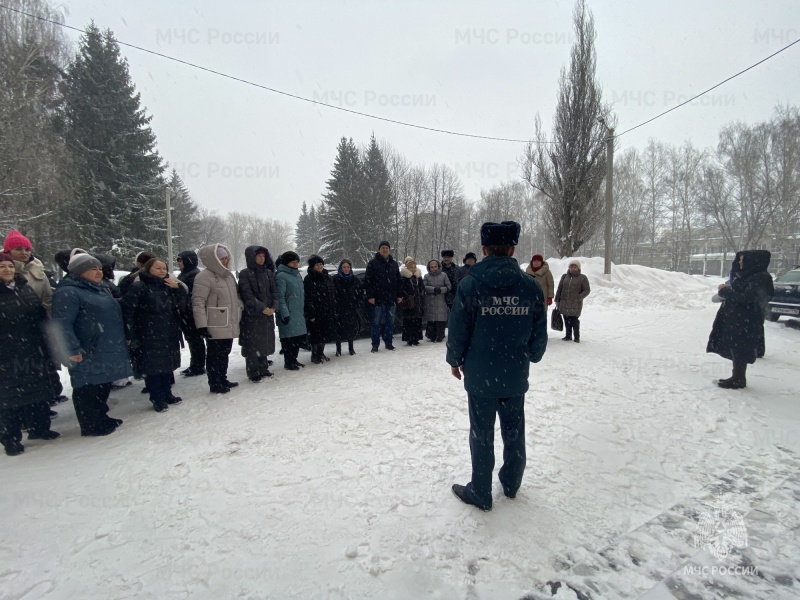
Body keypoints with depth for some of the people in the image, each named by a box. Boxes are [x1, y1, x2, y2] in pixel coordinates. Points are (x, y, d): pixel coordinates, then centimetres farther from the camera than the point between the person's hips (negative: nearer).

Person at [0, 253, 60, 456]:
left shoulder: (26, 288, 8)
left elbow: (42, 317, 13)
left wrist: (46, 347, 12)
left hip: (34, 353, 5)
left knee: (38, 391, 14)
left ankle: (39, 427, 29)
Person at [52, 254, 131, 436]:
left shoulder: (102, 289, 16)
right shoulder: (68, 293, -14)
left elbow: (113, 316, 26)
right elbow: (62, 324, -21)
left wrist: (122, 340, 24)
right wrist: (73, 350, -24)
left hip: (107, 352, 10)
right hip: (87, 355, -9)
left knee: (103, 387, 18)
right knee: (88, 390, 1)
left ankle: (101, 419, 31)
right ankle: (92, 425, 11)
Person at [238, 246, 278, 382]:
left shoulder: (268, 273, 10)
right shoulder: (245, 274, -4)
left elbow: (274, 291, 7)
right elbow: (247, 295, -12)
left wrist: (274, 307, -8)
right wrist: (262, 308, -17)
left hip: (268, 314, 5)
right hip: (252, 315, -5)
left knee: (265, 342, 10)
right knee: (253, 344, 0)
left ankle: (263, 369, 22)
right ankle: (253, 373, 8)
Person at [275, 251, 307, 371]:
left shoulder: (298, 275, 17)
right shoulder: (281, 276, -9)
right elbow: (280, 297, -15)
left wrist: (303, 309, 20)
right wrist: (285, 313, -20)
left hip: (298, 314, 8)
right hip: (288, 315, -8)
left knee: (299, 337, 12)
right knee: (288, 338, -3)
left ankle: (293, 359, 27)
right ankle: (288, 362, 10)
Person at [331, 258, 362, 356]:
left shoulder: (355, 279, 8)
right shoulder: (335, 279, -2)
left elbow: (360, 293, 13)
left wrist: (357, 304, 4)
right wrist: (334, 306, -7)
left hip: (352, 308, 3)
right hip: (339, 309, -2)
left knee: (352, 327, 5)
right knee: (339, 328, -2)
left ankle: (351, 347, 21)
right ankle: (338, 349, 12)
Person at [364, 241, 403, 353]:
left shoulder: (394, 264, 14)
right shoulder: (372, 263, -1)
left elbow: (399, 280, 17)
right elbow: (368, 281, -5)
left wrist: (399, 295, 11)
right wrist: (370, 296, -12)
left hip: (391, 298, 4)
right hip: (378, 298, -4)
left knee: (390, 321, 9)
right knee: (376, 322, 0)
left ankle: (388, 343, 18)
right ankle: (375, 344, 7)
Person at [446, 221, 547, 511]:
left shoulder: (470, 284, -13)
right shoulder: (530, 286, -5)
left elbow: (458, 330, -9)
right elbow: (539, 334, 2)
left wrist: (455, 360, 8)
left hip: (480, 376, -3)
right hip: (516, 376, 3)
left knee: (482, 435, 11)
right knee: (514, 432, 20)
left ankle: (480, 494, 24)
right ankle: (511, 484, 40)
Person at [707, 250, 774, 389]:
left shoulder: (760, 278, -15)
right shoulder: (748, 276, 13)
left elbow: (746, 298, -22)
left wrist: (725, 291, -13)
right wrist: (727, 290, 1)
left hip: (745, 322, -9)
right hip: (735, 319, 9)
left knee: (739, 351, -3)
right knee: (736, 350, 14)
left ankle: (738, 380, 5)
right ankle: (737, 377, 22)